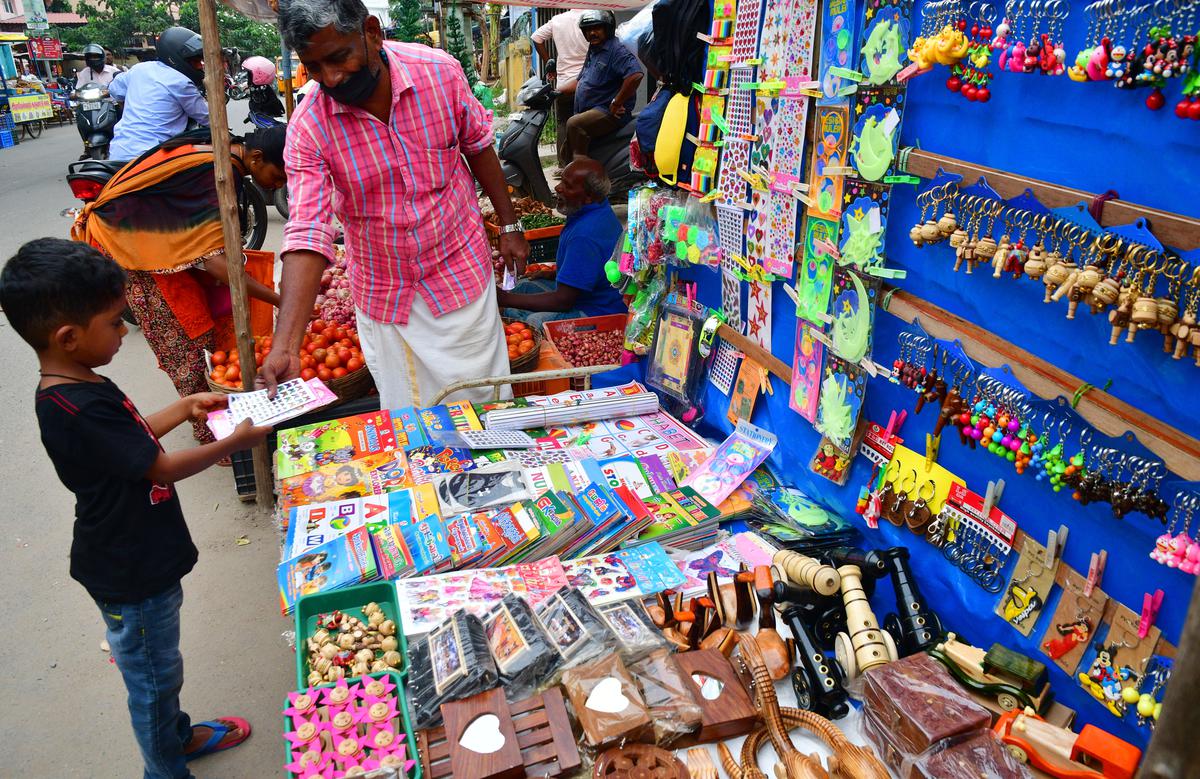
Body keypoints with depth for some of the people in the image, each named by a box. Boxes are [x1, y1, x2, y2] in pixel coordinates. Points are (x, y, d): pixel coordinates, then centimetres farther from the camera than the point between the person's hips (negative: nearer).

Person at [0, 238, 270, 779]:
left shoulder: (81, 389, 0)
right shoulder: (78, 411, -32)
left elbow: (132, 438, 16)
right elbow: (163, 469, -24)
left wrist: (185, 408, 11)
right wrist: (235, 442, -14)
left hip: (141, 559, 9)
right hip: (129, 576, -9)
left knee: (157, 669, 29)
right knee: (153, 677, 14)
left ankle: (177, 734, 51)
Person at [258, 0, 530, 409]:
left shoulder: (440, 72, -15)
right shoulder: (308, 127, -18)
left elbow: (477, 145, 2)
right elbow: (307, 235, -24)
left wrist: (510, 224, 6)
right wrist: (285, 346, -33)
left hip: (461, 272, 0)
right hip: (384, 295, 0)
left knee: (484, 405, 12)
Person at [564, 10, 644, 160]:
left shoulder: (617, 50, -11)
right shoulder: (593, 51, 20)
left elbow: (635, 75, -27)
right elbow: (581, 82, 28)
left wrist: (616, 103, -22)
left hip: (609, 112, -10)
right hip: (590, 111, 10)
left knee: (574, 124, -32)